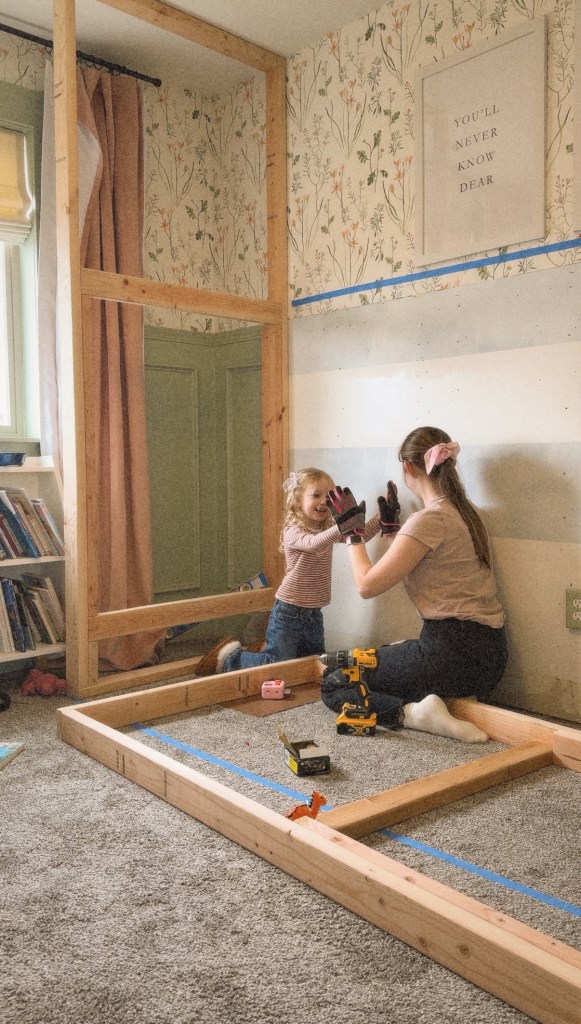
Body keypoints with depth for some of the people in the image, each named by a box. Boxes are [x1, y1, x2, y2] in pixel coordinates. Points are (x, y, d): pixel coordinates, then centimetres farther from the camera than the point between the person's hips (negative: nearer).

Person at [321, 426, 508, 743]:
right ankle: (450, 698, 9)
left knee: (332, 684, 1)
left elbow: (367, 585, -14)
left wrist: (353, 533, -1)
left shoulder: (430, 519, -17)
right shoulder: (465, 512, 11)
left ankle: (411, 712, -19)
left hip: (451, 651, -9)